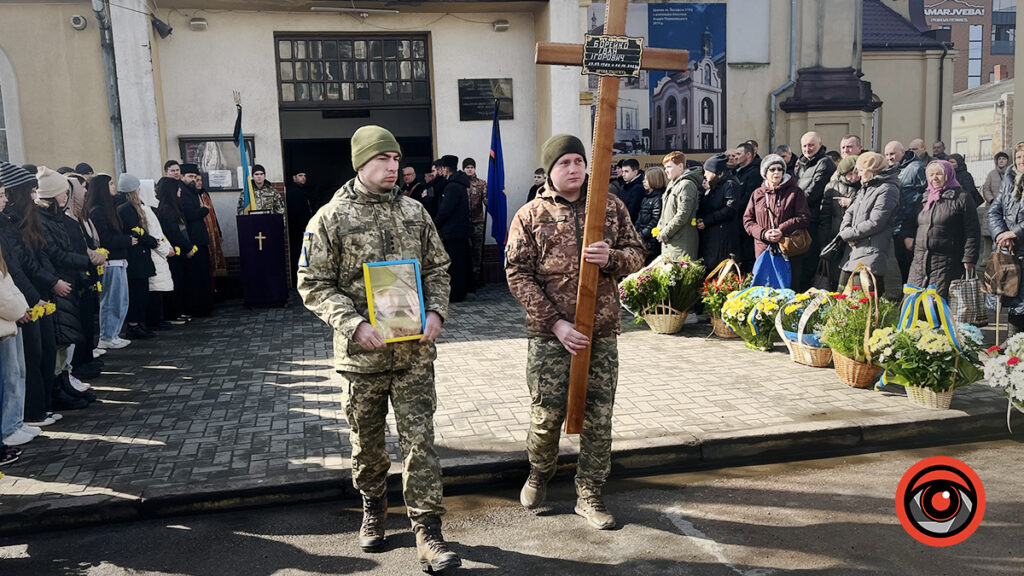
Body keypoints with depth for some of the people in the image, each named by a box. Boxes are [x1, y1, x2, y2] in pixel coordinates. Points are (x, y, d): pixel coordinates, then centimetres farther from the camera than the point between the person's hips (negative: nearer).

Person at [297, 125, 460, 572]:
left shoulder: (414, 212, 6)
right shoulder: (330, 218, -4)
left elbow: (437, 268, 12)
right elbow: (314, 284, -6)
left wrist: (436, 312, -6)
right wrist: (354, 325, -19)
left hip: (415, 351, 2)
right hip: (361, 352, -1)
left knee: (420, 440, 1)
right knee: (367, 442, 15)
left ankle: (428, 534, 9)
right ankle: (373, 509, 39)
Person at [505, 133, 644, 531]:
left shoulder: (611, 206, 7)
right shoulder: (530, 216, 1)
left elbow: (636, 255, 10)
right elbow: (517, 275, -4)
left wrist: (611, 257, -15)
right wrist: (556, 322, -13)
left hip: (603, 330, 2)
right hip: (550, 333, -2)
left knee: (598, 417, 6)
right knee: (547, 413, 2)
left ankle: (589, 495, 22)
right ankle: (539, 475, 32)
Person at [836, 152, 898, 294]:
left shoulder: (887, 190, -9)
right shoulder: (864, 188, 20)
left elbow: (875, 223, -16)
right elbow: (850, 212, 17)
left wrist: (849, 234, -9)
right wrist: (845, 230, -4)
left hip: (872, 253, -9)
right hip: (855, 249, 9)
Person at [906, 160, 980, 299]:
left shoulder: (962, 198, -1)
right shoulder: (924, 199, 17)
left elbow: (972, 231, -5)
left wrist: (969, 258, -10)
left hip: (946, 264, -6)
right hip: (919, 261, 6)